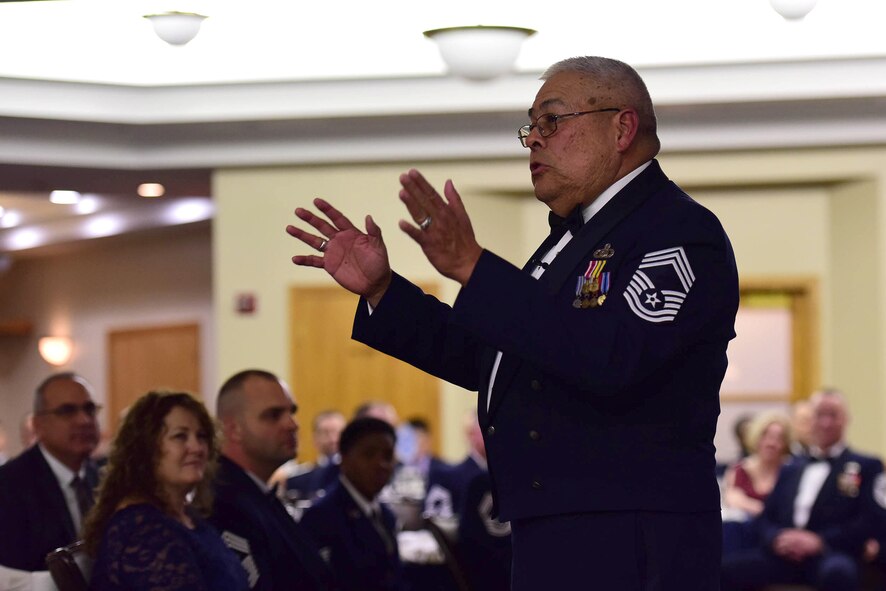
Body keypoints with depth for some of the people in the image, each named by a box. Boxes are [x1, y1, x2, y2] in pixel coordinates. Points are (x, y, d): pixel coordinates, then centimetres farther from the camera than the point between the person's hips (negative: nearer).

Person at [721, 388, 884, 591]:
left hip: (830, 554, -4)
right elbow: (766, 519, 21)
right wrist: (777, 538, -4)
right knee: (723, 569, -23)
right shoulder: (790, 469, 29)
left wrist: (819, 540, -14)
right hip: (783, 555, 4)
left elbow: (868, 523, 1)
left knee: (837, 572, -41)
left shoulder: (867, 467, 14)